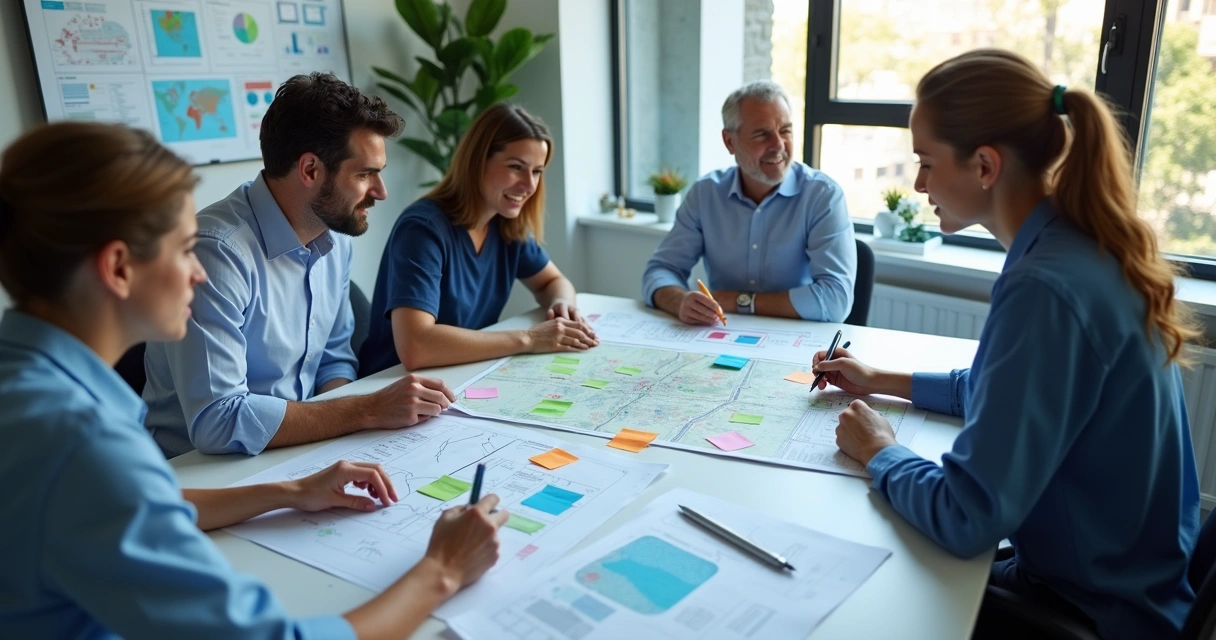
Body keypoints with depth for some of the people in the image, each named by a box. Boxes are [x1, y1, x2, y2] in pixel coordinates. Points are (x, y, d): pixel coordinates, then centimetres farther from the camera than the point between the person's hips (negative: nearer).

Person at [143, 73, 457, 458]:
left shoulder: (335, 238, 1)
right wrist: (370, 411, -23)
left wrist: (358, 411, -9)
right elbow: (216, 421, -27)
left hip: (294, 454, 7)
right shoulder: (217, 251, -22)